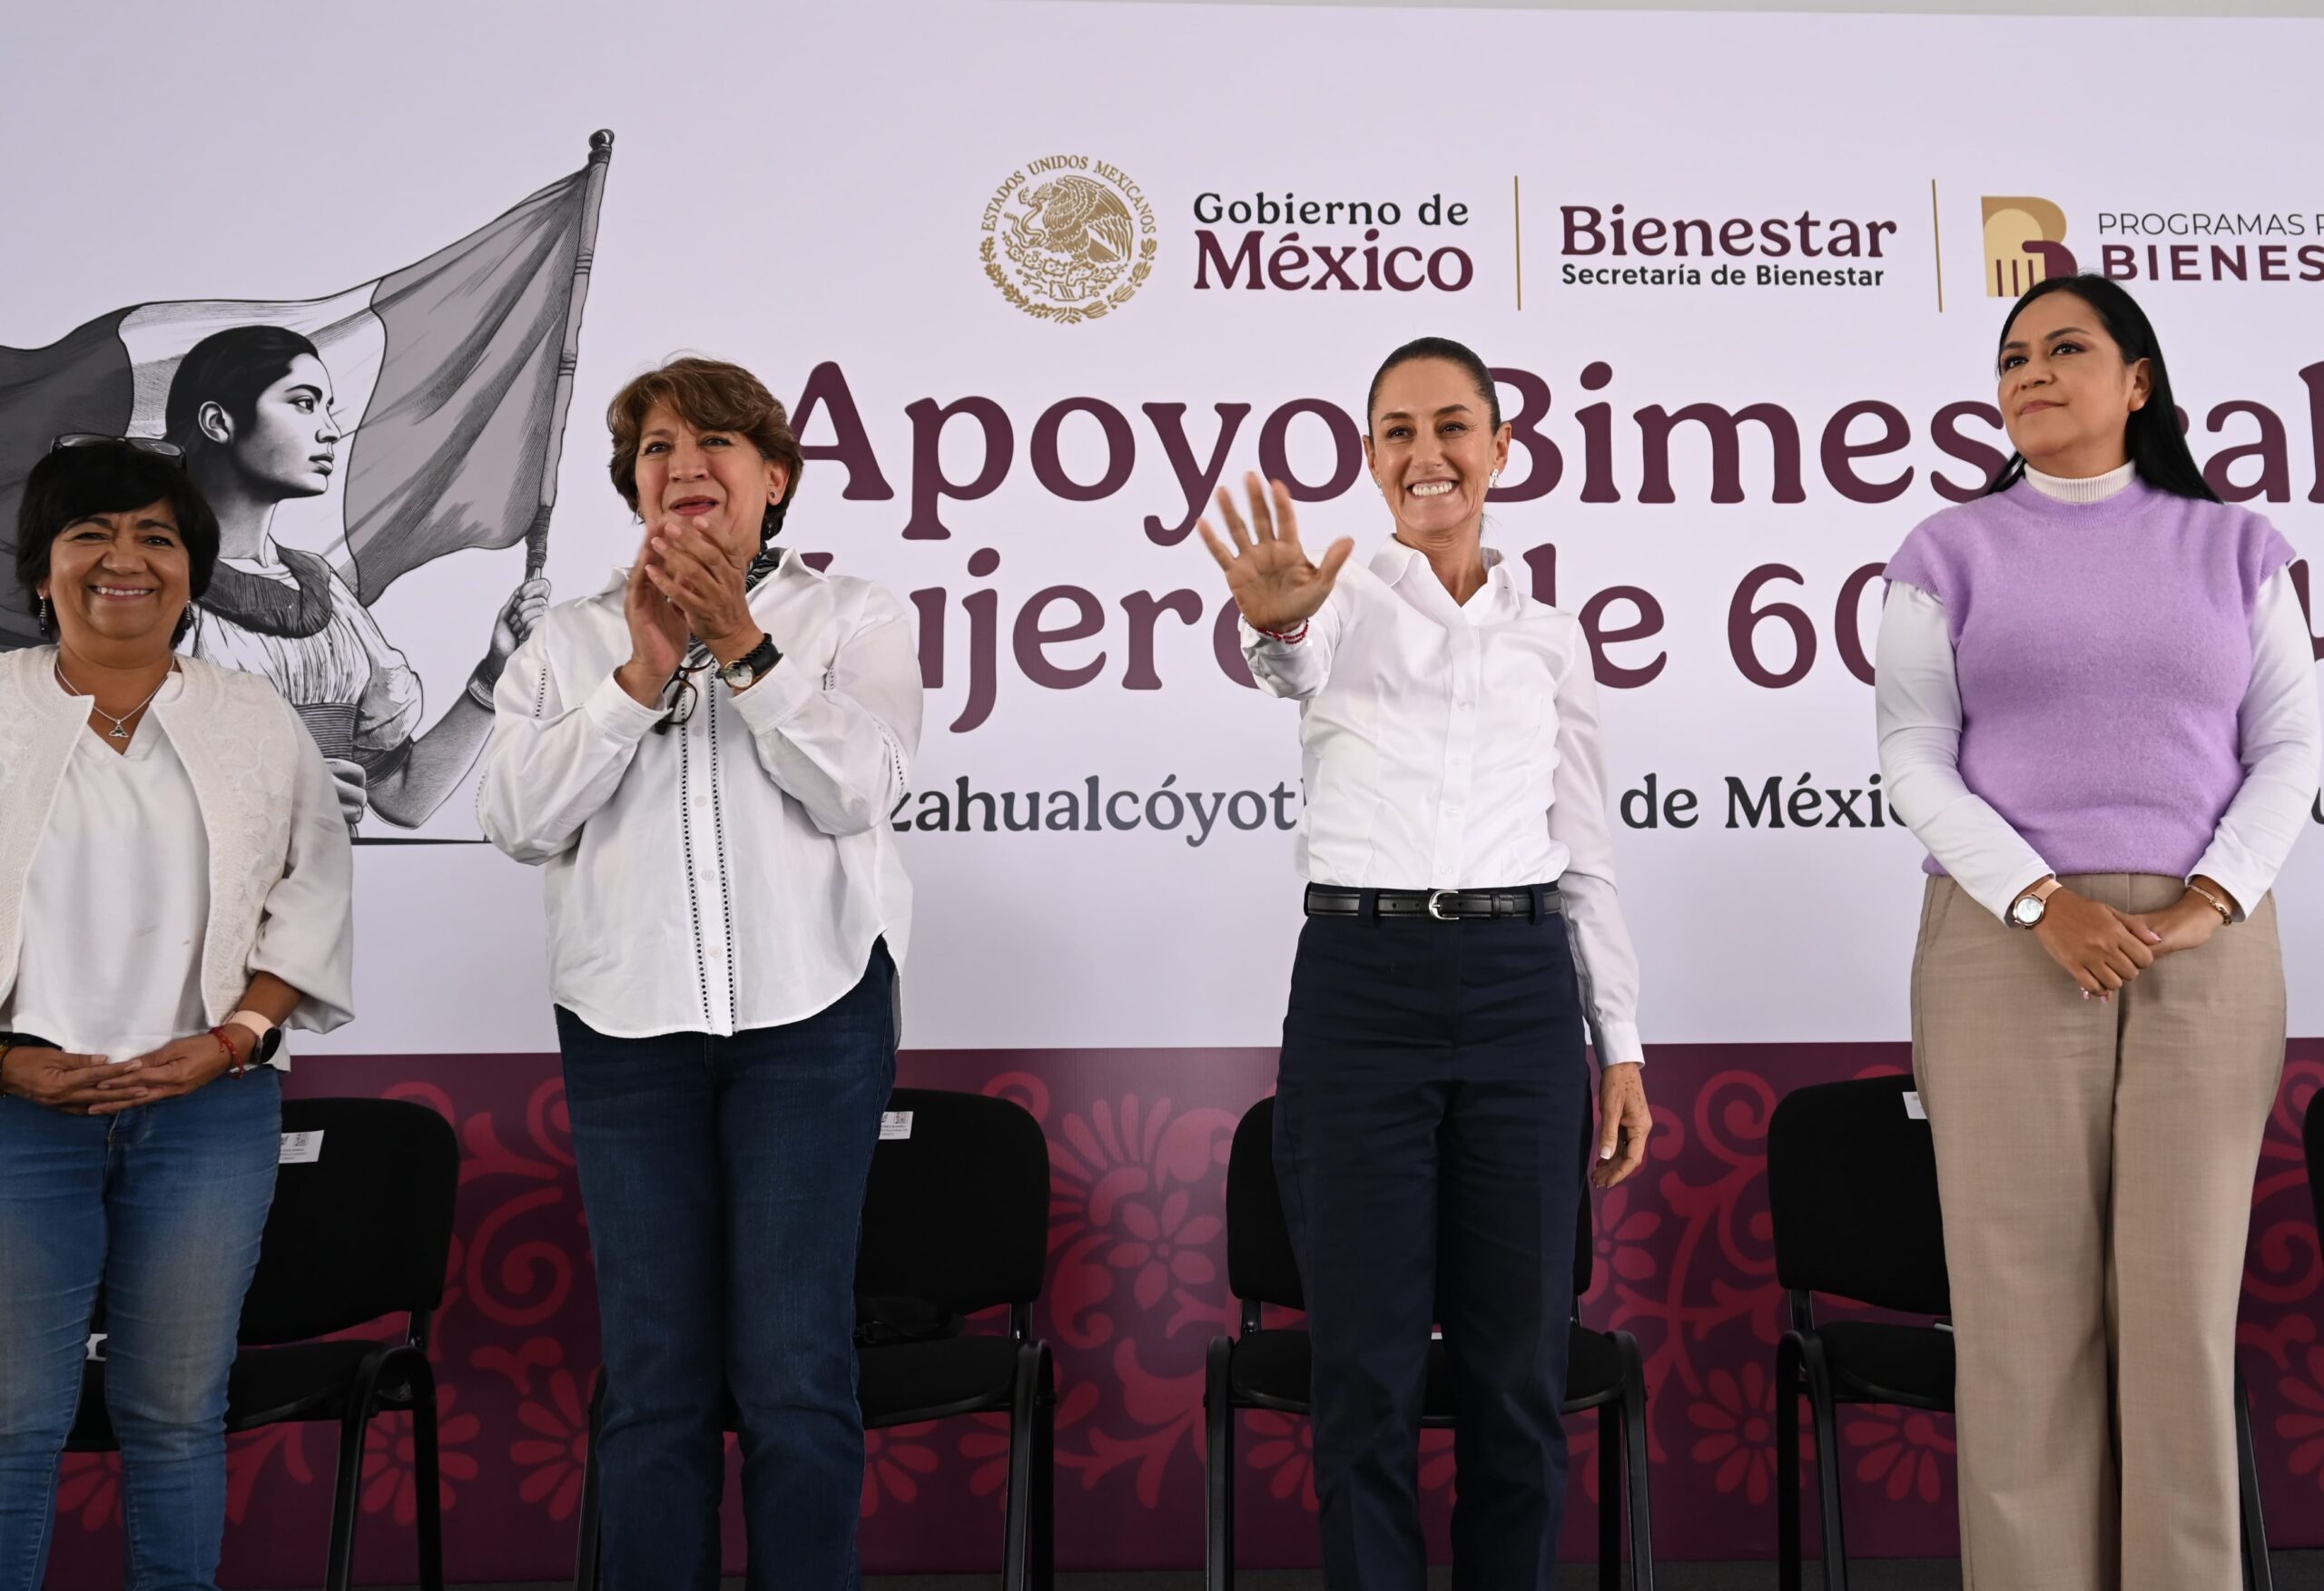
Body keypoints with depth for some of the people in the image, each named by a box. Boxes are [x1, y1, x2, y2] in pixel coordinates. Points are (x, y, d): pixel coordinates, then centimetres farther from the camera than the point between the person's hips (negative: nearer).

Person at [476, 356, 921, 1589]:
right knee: (652, 1376, 6)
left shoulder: (851, 619, 8)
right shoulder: (570, 640, 13)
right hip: (627, 1023, 2)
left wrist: (744, 645, -12)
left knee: (796, 1370, -1)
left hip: (808, 1012, -2)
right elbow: (520, 819, 0)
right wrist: (642, 672, -6)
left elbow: (858, 786, -7)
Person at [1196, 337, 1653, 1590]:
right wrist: (1275, 626, -47)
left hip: (1520, 989, 3)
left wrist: (1620, 1046, 10)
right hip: (1358, 981, -2)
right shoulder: (1344, 599, 4)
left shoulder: (1548, 636, 13)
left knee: (1519, 1360, 7)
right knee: (1366, 1360, 3)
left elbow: (1586, 853, 14)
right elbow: (1296, 667, -22)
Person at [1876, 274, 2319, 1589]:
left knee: (2185, 1297, 1)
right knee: (2022, 1298, -2)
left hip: (2207, 946, 1)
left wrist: (2213, 898, -8)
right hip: (2007, 941, -1)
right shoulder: (1952, 554, 8)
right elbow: (1916, 760, 0)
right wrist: (2043, 901, -12)